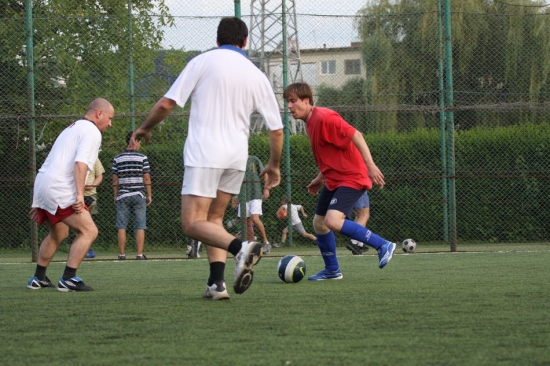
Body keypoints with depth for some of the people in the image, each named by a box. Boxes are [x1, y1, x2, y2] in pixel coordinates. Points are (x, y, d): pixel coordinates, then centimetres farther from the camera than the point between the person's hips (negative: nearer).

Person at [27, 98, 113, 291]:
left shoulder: (72, 129, 26)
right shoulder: (91, 132, -4)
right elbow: (80, 163, -20)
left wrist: (39, 202, 31)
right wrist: (80, 194, -26)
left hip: (41, 185, 10)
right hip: (59, 190, -10)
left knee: (58, 234, 27)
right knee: (89, 231, -11)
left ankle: (38, 278, 32)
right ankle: (68, 279, -17)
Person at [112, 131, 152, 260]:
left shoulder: (117, 158, 3)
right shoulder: (142, 158, -2)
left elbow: (115, 180, 4)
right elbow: (146, 178, -3)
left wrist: (116, 196, 12)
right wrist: (149, 195, 5)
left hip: (123, 196, 2)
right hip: (139, 195, -2)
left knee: (121, 227, 4)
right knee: (140, 227, 1)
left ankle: (122, 254, 2)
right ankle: (139, 254, -2)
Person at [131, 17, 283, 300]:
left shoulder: (203, 62, 0)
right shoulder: (256, 76, 11)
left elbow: (166, 104, -3)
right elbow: (276, 129, 11)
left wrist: (144, 129, 15)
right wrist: (274, 167, 27)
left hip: (204, 154, -5)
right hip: (236, 157, 5)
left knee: (192, 224, -6)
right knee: (214, 219, 17)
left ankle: (240, 248, -31)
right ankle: (216, 283, 2)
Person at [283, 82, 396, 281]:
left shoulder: (324, 118, -18)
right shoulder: (310, 123, 12)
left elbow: (355, 135, -23)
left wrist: (370, 165, -29)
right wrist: (320, 178, 23)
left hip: (351, 178, -10)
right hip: (333, 180, 10)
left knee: (333, 221, -25)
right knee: (319, 223, 11)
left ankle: (383, 245, -14)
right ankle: (332, 270, 26)